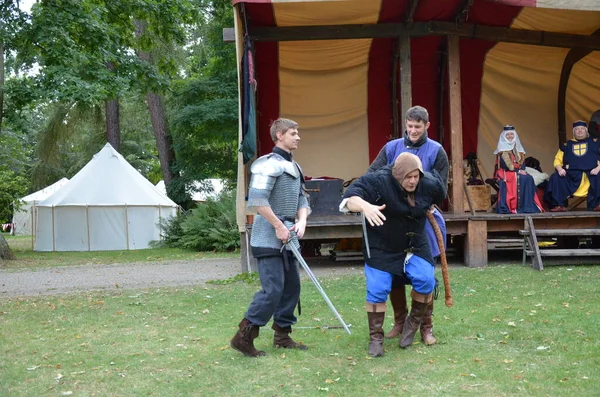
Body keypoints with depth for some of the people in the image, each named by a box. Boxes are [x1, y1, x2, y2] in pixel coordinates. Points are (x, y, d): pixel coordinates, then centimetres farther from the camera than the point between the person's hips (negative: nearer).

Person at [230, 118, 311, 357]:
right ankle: (243, 337, -2)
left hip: (288, 239, 9)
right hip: (269, 239, -9)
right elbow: (257, 200, -22)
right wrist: (278, 226, -18)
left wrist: (301, 221, -1)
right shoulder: (270, 164, -13)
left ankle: (282, 336, 22)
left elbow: (302, 198, 18)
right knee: (273, 290, -12)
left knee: (292, 287, 11)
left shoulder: (294, 167, 17)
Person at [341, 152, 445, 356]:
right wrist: (365, 206, -58)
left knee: (426, 281, -14)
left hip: (415, 246, 3)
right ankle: (376, 338, 9)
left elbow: (440, 190, 15)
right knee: (377, 291, -7)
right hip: (381, 248, -3)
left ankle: (413, 323, 12)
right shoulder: (378, 181, -26)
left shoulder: (428, 184, -12)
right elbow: (350, 197, -38)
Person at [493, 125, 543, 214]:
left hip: (519, 172, 5)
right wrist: (518, 171, -15)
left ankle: (528, 206, -28)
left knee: (528, 178, -26)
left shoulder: (517, 148, 18)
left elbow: (522, 161, 12)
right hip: (506, 173, -5)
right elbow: (504, 164, -9)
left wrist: (522, 170, -11)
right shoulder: (501, 149, 1)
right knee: (519, 179, -34)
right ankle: (513, 207, -36)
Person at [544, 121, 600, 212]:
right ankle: (559, 205, -21)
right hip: (572, 175, 2)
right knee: (555, 178, -22)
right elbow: (558, 159, 16)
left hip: (591, 173, -2)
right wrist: (559, 169, -7)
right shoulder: (567, 145, 22)